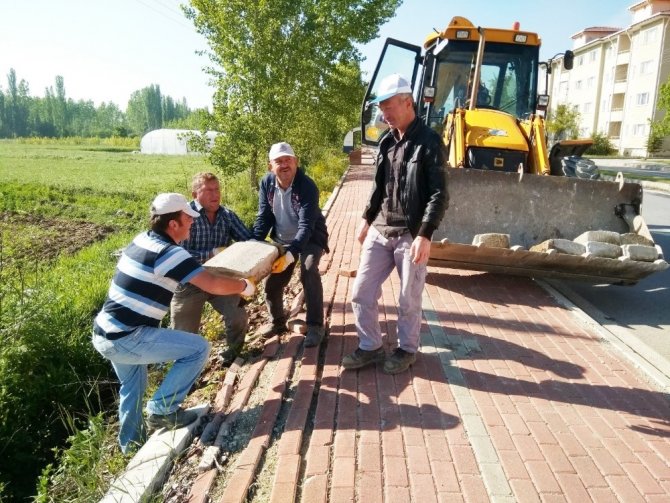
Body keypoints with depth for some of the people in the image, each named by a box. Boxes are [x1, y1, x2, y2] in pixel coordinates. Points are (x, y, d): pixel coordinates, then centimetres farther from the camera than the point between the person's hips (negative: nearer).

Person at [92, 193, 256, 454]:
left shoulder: (143, 240, 8)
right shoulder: (170, 254, -19)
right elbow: (215, 285, -20)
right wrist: (245, 286, -1)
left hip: (105, 334, 10)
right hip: (126, 339, -10)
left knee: (132, 386, 31)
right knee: (198, 348, -5)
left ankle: (131, 443, 47)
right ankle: (163, 409, 5)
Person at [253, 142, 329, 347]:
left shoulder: (307, 186, -27)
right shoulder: (267, 183, -11)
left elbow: (306, 226, -33)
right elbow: (263, 218, -6)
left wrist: (291, 253, -45)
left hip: (310, 239, -5)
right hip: (281, 241, 5)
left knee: (309, 271, -31)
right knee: (272, 282, 5)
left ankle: (315, 326, -21)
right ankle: (278, 321, 31)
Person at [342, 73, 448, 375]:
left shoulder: (429, 142, -10)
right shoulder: (386, 142, 11)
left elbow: (439, 195, -14)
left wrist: (425, 235, -20)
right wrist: (367, 219, 18)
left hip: (411, 235, -6)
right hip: (380, 231, 7)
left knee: (409, 299, 6)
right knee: (361, 292, 7)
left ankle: (407, 349, 27)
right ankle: (370, 347, 24)